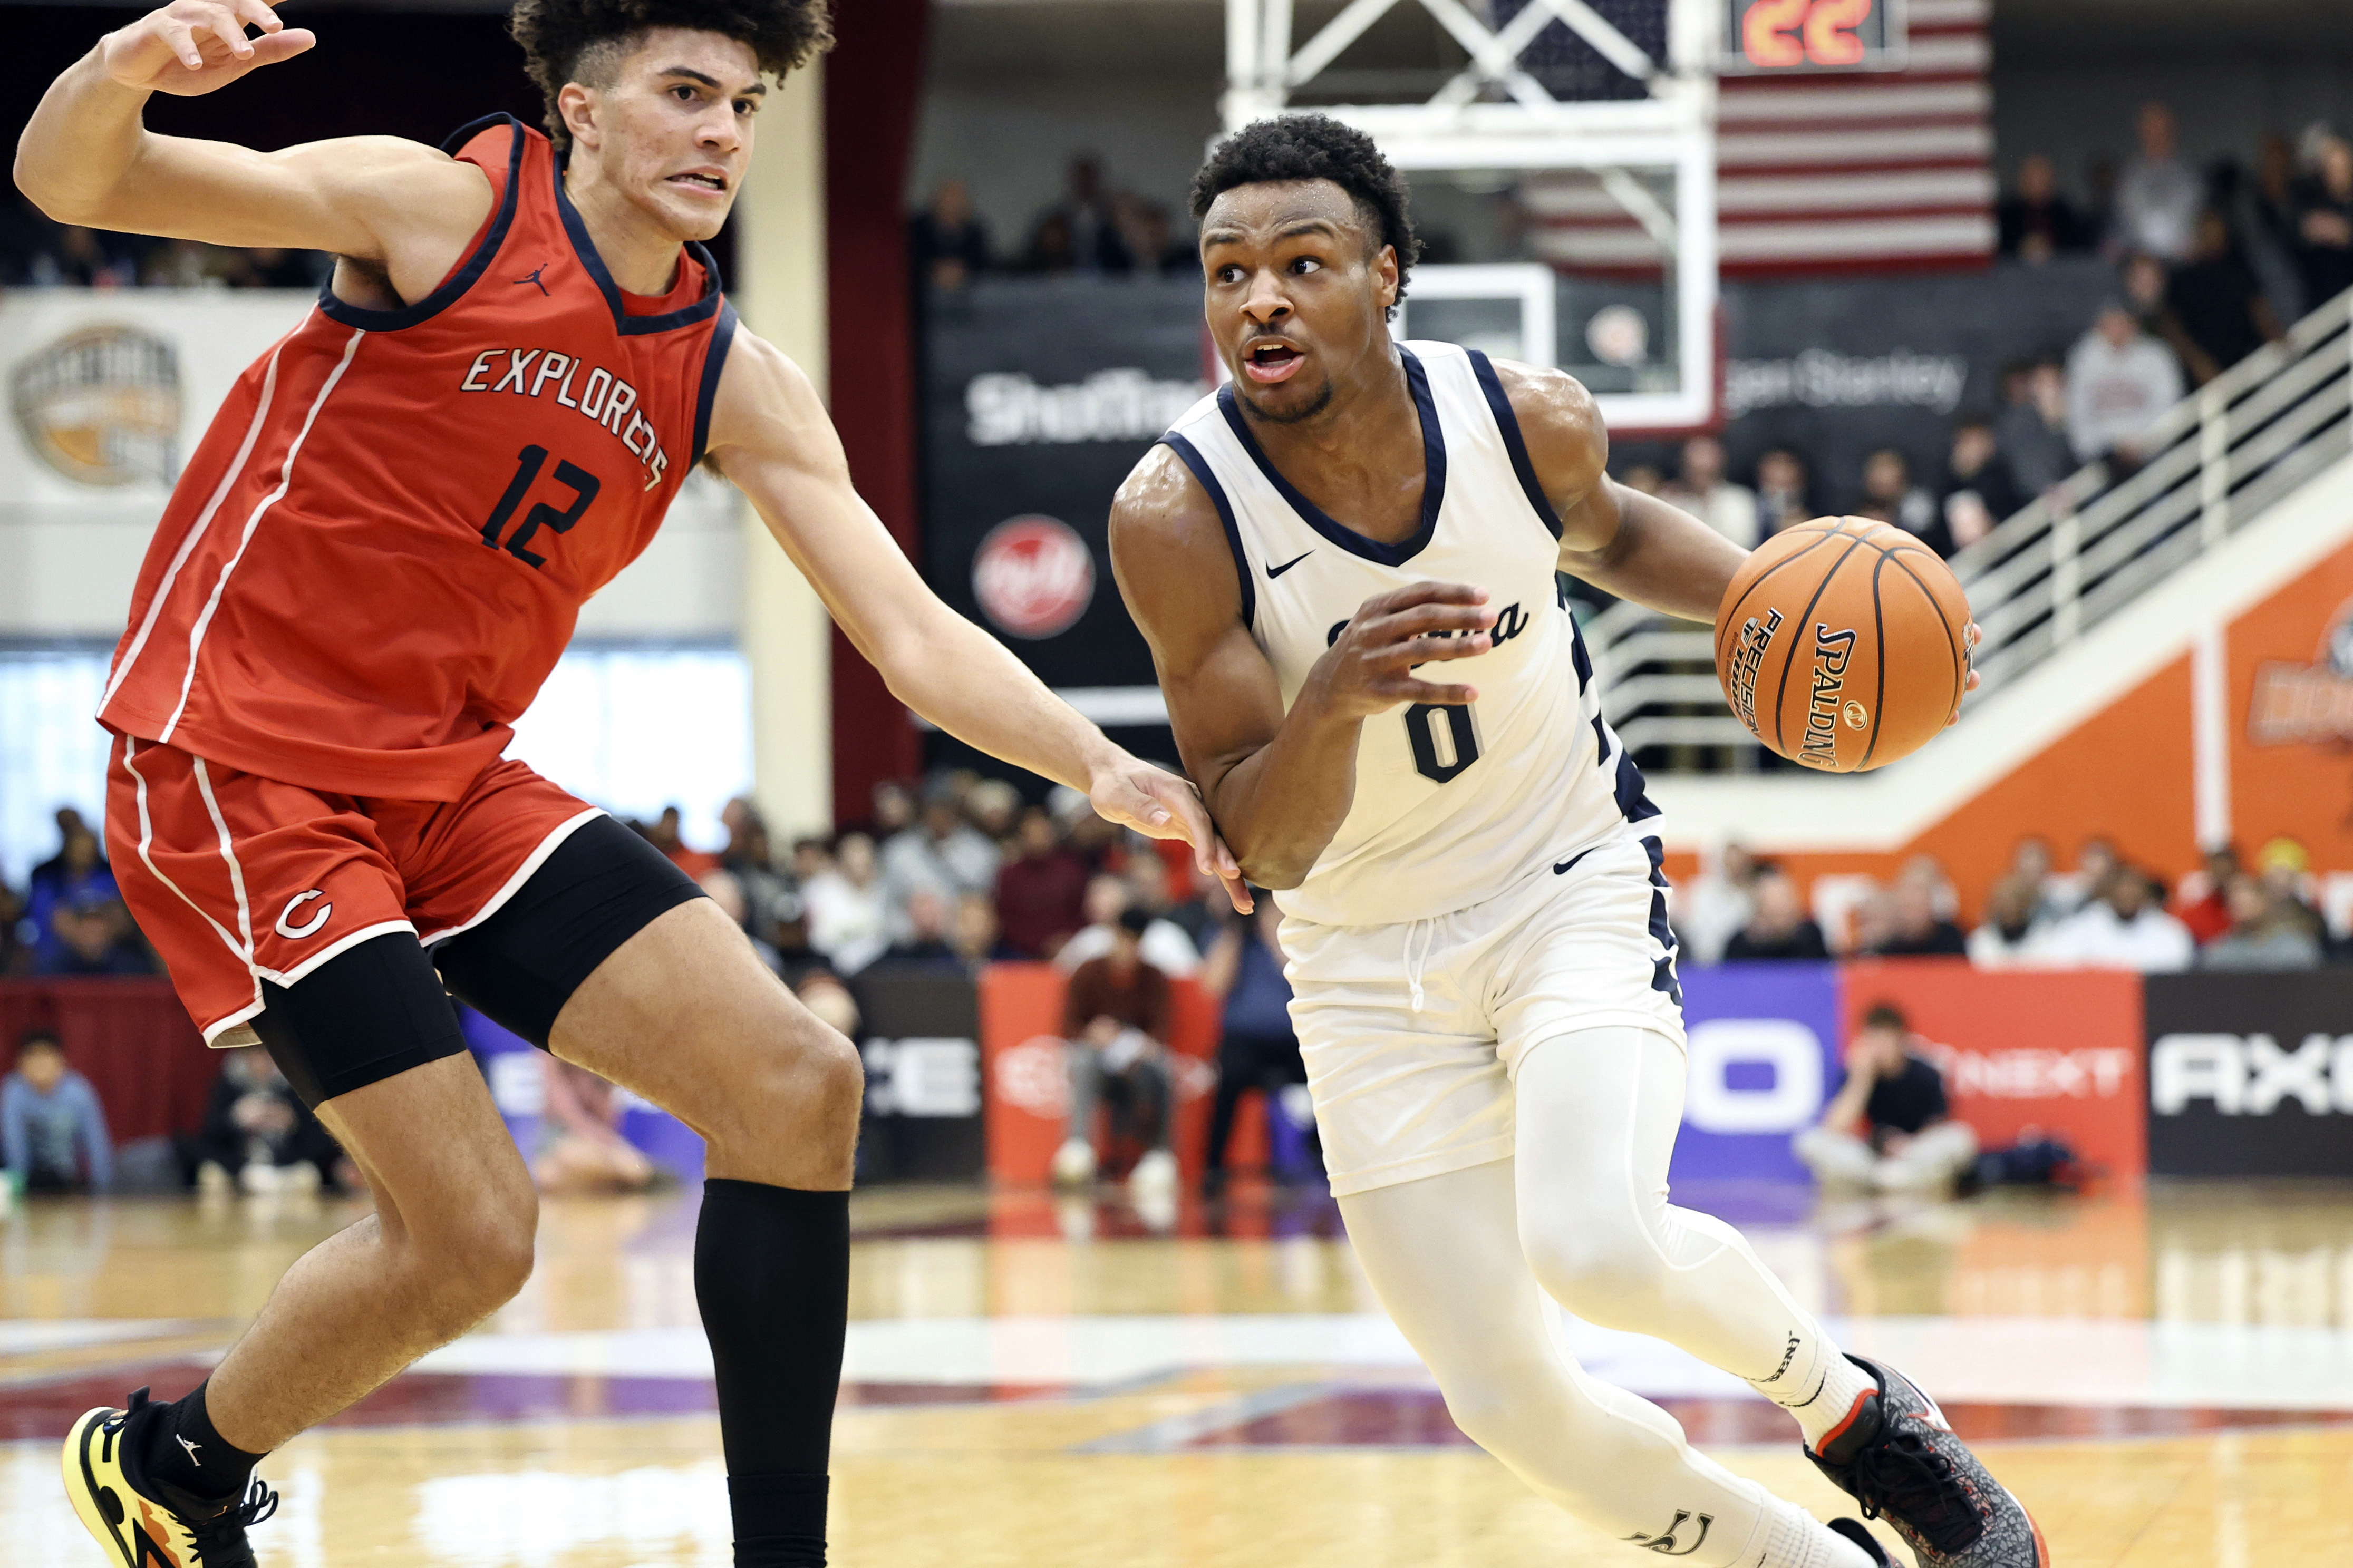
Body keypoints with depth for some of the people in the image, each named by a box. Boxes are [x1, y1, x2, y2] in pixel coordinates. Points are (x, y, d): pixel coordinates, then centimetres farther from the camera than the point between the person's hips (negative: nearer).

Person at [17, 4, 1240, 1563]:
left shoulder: (735, 382, 5)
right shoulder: (440, 208, -11)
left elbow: (913, 634, 2)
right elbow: (66, 182, -16)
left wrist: (1100, 765, -16)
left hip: (451, 776, 7)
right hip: (238, 771, -7)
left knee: (799, 1086, -6)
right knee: (471, 1233, -13)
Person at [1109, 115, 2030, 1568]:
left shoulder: (1528, 418, -14)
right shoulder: (1175, 519, -22)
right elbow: (1264, 847, -22)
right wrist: (1337, 700, -42)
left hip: (1573, 886, -1)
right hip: (1370, 962, 1)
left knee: (1599, 1244, -28)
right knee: (1510, 1399, -3)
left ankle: (1849, 1403, 3)